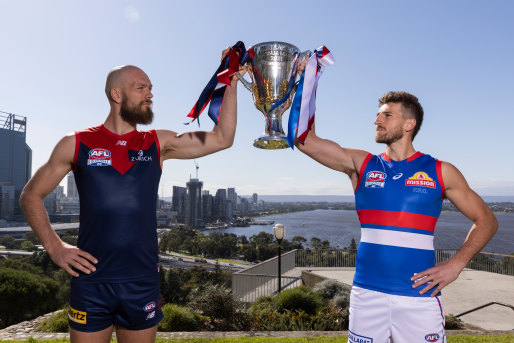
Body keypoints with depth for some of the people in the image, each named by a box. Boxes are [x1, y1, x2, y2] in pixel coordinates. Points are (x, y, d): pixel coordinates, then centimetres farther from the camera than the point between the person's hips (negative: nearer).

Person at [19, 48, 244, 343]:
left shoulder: (159, 143, 4)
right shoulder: (76, 144, 1)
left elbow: (222, 138, 0)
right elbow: (31, 196, 9)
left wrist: (232, 82, -3)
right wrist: (54, 247, -2)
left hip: (143, 283, 2)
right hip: (91, 282, -1)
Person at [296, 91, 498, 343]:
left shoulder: (440, 172, 3)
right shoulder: (361, 165, 4)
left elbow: (486, 220, 8)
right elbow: (307, 140, -5)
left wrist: (456, 264, -4)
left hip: (419, 296, 0)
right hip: (367, 294, 1)